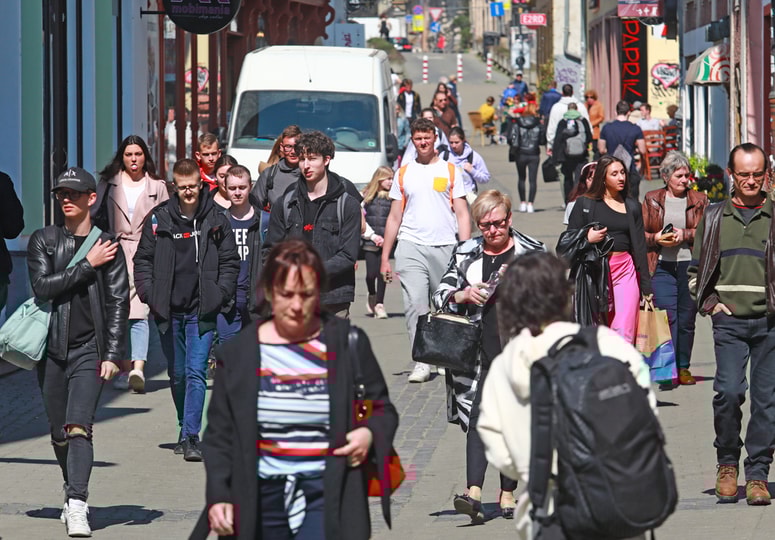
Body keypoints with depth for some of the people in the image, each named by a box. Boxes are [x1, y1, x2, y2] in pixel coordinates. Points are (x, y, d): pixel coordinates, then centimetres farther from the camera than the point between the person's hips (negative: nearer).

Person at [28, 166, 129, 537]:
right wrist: (87, 265, -11)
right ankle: (74, 496, 28)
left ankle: (77, 507, -23)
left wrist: (113, 355, -6)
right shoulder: (43, 241, 6)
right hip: (52, 349, 3)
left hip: (90, 349, -2)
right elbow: (42, 287, -9)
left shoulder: (108, 246, 3)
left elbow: (118, 302, 1)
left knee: (79, 427, -17)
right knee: (59, 433, 9)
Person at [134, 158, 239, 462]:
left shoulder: (216, 221, 2)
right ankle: (186, 431, 28)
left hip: (202, 311, -2)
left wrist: (220, 295, -5)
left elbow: (230, 262, 7)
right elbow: (143, 260, 9)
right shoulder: (159, 220, 3)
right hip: (168, 311, 2)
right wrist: (149, 294, -3)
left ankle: (191, 437, -15)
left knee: (196, 373, -12)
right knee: (177, 375, 12)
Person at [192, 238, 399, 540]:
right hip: (263, 494, 3)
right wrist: (218, 495, -6)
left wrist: (370, 433, -14)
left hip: (328, 493, -3)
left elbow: (383, 410, 9)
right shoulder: (238, 353, 3)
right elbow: (219, 433, 5)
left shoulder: (347, 343, 0)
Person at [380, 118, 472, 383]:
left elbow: (462, 214, 6)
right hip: (411, 246, 0)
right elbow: (394, 217, 15)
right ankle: (421, 362, -12)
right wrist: (385, 257, 10)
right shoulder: (403, 173, 12)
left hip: (445, 247, 0)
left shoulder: (450, 170, 8)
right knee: (415, 304, -12)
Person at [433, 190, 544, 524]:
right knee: (479, 416, -12)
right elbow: (440, 295, 9)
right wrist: (462, 296, -10)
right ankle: (474, 493, -23)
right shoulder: (465, 254, 10)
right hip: (478, 350, 1)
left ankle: (508, 494, 14)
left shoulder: (532, 253, 5)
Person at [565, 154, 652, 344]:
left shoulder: (632, 206, 13)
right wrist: (587, 239, -16)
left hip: (625, 271, 2)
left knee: (624, 335, -9)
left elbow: (640, 248, 13)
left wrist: (646, 289, 11)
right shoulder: (585, 204, 5)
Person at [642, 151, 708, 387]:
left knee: (687, 319, 5)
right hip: (662, 267, -1)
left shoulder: (699, 200, 9)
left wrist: (685, 235, -12)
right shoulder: (652, 200, 9)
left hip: (690, 266, 1)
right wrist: (657, 238, -11)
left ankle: (683, 367, 16)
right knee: (667, 316, -12)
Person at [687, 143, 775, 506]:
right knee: (729, 391, -14)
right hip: (729, 321, 0)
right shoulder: (714, 218, 12)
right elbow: (695, 269, 19)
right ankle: (727, 463, 5)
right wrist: (709, 303, 5)